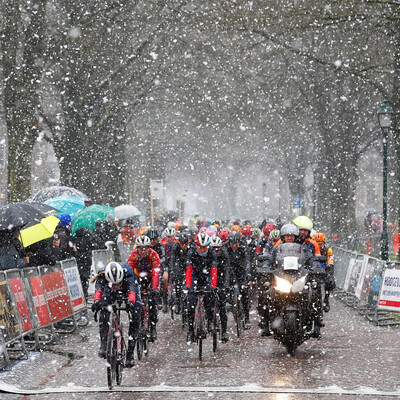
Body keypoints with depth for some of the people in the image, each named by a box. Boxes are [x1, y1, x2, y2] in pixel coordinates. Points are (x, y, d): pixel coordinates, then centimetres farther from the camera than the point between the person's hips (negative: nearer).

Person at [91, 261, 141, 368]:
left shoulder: (127, 272, -41)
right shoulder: (102, 275, -36)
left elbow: (132, 289, -54)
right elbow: (98, 288, -49)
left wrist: (130, 302, -73)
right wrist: (96, 301, -69)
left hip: (127, 287, -1)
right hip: (110, 290, 1)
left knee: (135, 316, -14)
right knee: (103, 311, -24)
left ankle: (130, 353, -7)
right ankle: (103, 344, -15)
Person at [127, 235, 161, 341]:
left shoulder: (154, 255, -30)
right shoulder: (133, 255, -25)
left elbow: (156, 273, -38)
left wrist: (154, 288, -51)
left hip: (151, 277, -2)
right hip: (139, 277, 2)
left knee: (152, 299, -18)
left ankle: (153, 327, -11)